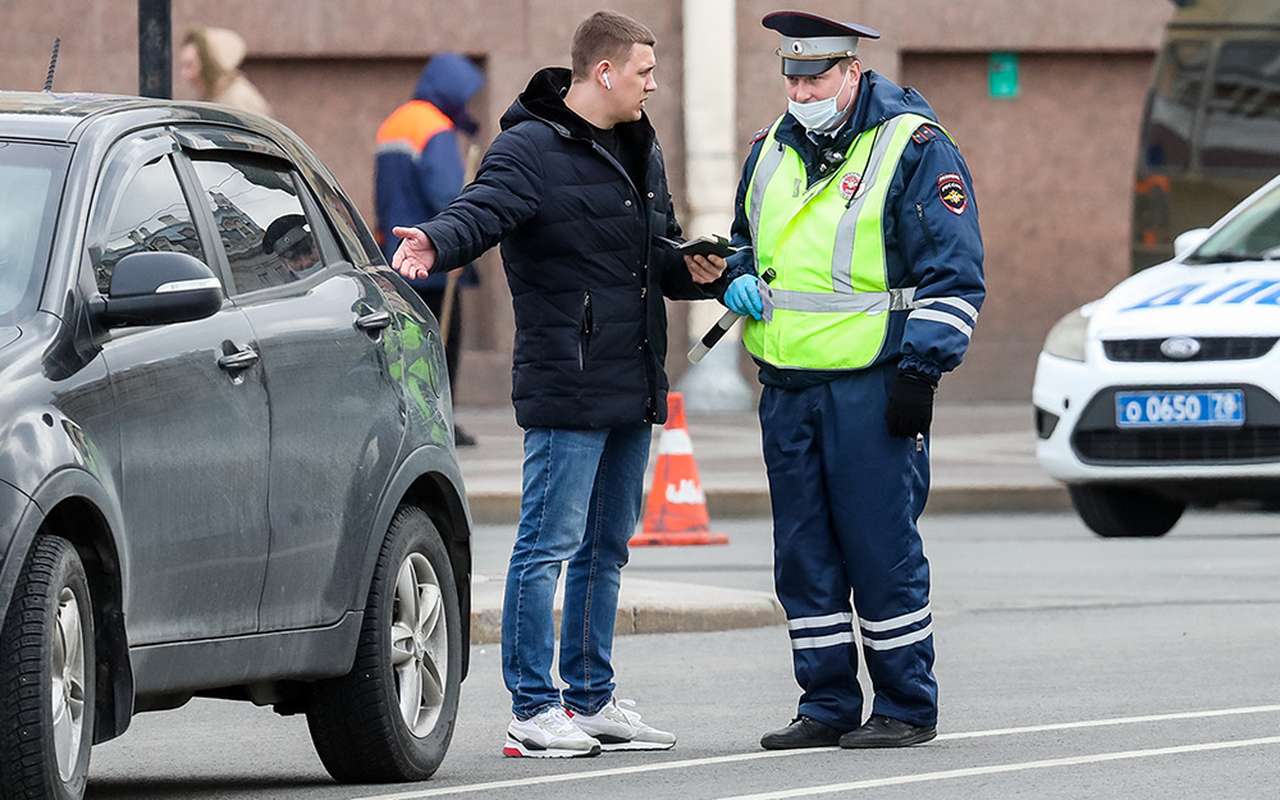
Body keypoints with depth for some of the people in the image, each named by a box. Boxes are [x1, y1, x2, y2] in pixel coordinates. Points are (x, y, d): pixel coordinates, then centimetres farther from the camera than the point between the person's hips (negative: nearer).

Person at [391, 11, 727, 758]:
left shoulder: (640, 149, 17)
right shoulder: (531, 148, -10)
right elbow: (482, 209, -26)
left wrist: (696, 271, 5)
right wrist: (438, 242, -48)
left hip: (633, 388, 9)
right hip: (567, 387, -9)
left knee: (607, 548, 15)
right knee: (550, 543, -6)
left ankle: (592, 698, 23)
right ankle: (534, 708, -2)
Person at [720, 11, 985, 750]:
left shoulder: (915, 148, -6)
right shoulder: (772, 151, 14)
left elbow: (953, 273, -7)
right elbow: (746, 240, 30)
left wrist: (921, 369, -13)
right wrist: (739, 279, 6)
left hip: (871, 386, -7)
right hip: (787, 386, 7)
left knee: (881, 548, -6)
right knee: (804, 552, 8)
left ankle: (908, 707, 3)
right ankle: (827, 704, 16)